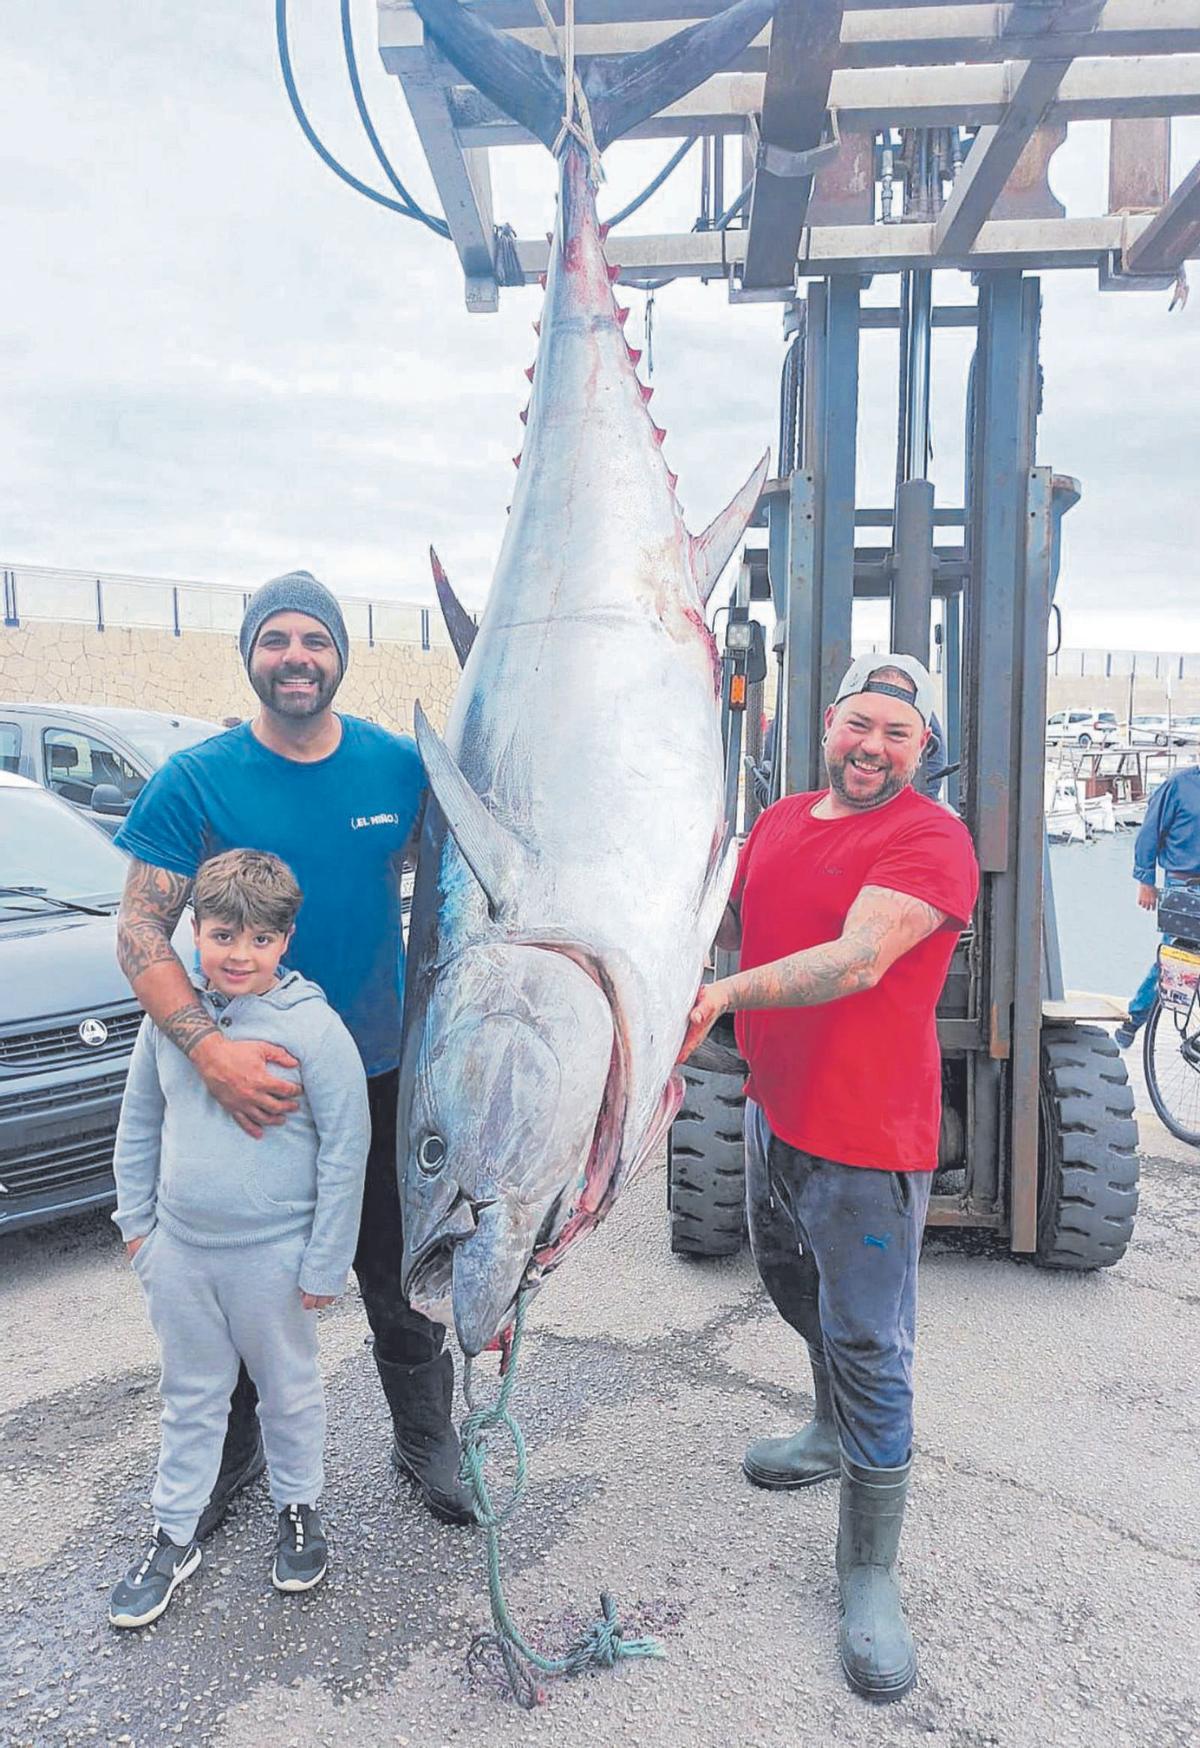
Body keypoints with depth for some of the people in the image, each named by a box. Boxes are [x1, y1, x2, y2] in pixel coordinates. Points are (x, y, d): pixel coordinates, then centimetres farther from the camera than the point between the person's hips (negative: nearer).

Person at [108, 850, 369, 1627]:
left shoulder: (314, 1027, -18)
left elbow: (346, 1149, -14)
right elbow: (140, 1121, 9)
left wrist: (325, 1264, -12)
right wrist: (135, 1217, 9)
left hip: (273, 1256, -3)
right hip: (178, 1250, 4)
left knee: (289, 1391, 17)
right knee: (191, 1396, 20)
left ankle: (300, 1509, 40)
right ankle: (175, 1536, 37)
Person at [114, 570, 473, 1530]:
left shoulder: (401, 766, -5)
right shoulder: (194, 782, -10)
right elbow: (141, 930, -11)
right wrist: (209, 1046, -25)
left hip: (380, 1074, 1)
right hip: (244, 1077, -1)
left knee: (401, 1279, 15)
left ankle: (427, 1440, 39)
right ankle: (231, 1450, 42)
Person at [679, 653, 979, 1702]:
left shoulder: (931, 839, -17)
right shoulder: (780, 821, 7)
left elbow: (860, 958, -31)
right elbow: (720, 922, 17)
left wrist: (729, 991, -43)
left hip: (866, 1138, -8)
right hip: (776, 1107, 8)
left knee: (870, 1350, 1)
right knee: (791, 1284, 27)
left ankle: (870, 1577, 20)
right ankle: (837, 1433, 54)